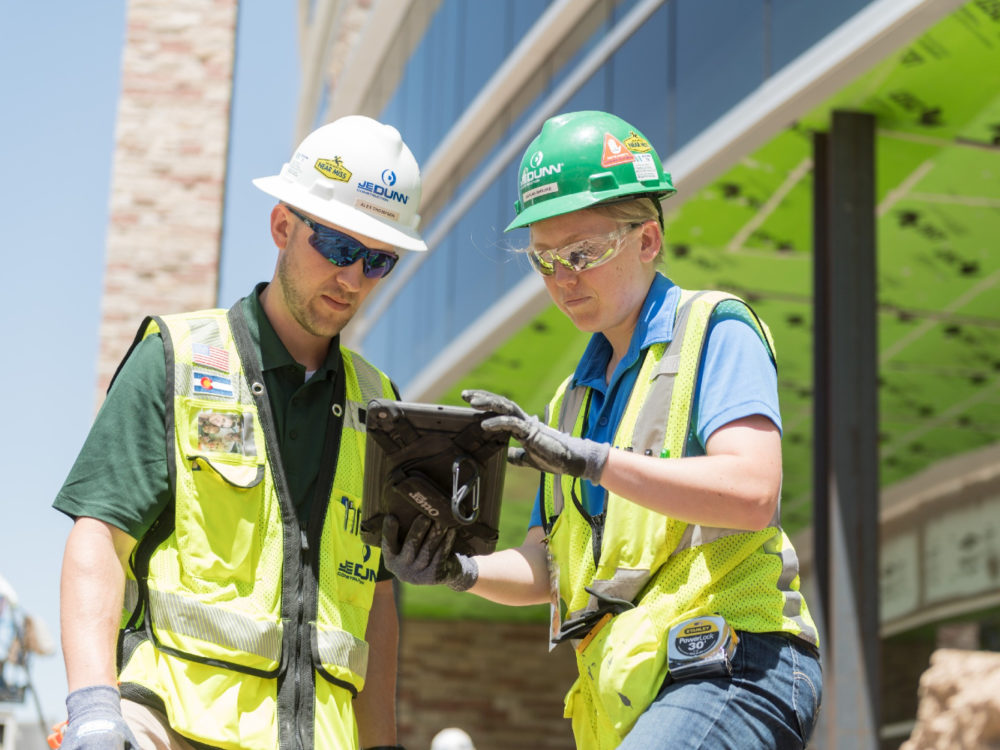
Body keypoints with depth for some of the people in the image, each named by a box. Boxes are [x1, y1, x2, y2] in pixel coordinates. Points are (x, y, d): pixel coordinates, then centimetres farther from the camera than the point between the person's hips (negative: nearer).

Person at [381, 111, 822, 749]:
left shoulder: (715, 331, 0)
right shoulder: (575, 396, 22)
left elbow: (753, 492, -18)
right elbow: (541, 571, 18)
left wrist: (585, 457, -23)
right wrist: (459, 571, -3)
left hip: (733, 675, -8)